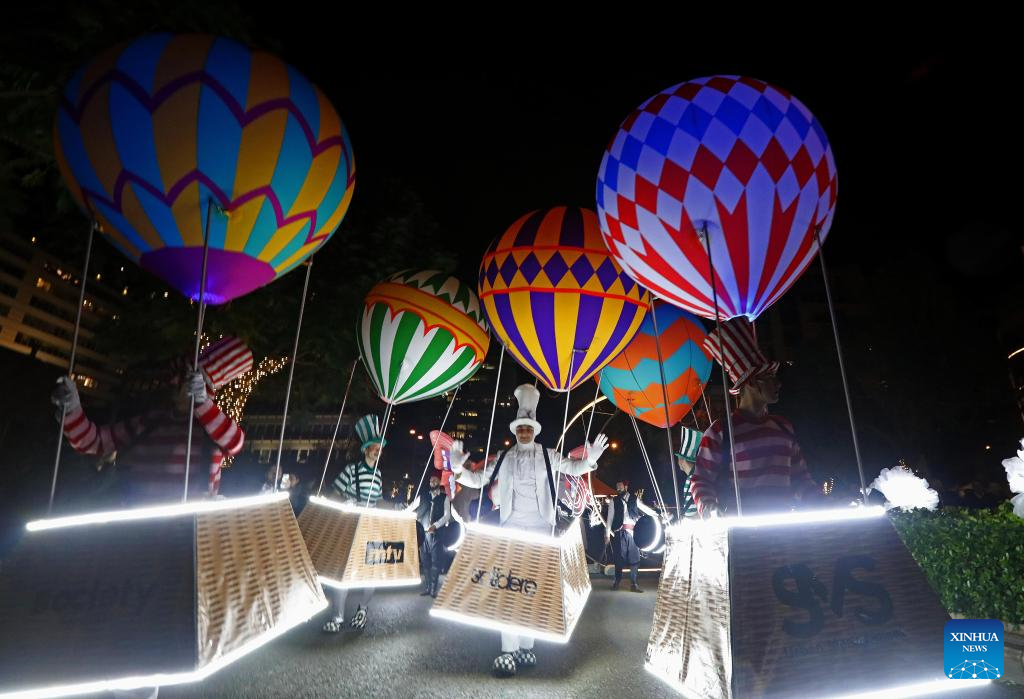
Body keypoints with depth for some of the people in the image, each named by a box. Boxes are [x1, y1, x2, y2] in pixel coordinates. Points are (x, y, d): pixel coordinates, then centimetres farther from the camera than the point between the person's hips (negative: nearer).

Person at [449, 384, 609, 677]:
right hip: (511, 528, 0)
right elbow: (478, 480, 10)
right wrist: (459, 468, -7)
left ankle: (526, 646, 16)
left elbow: (573, 468, 10)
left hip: (539, 528, 1)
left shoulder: (547, 455, 6)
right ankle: (508, 651, -3)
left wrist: (590, 459, -8)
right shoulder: (503, 458, 8)